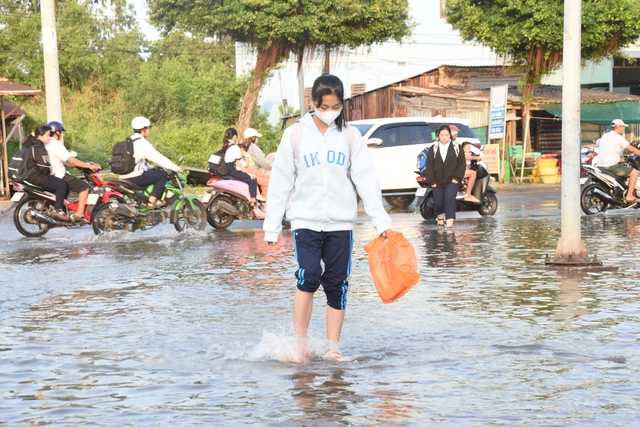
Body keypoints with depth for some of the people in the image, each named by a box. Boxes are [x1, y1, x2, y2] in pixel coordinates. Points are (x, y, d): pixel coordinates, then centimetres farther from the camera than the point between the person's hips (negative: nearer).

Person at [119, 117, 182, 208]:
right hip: (135, 177, -10)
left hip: (124, 177, 10)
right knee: (162, 174, -2)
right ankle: (152, 200, -7)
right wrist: (176, 168, -7)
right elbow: (158, 158, -13)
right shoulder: (142, 143, -13)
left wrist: (149, 167, 31)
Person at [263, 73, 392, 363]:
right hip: (305, 220, -2)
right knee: (308, 278, -18)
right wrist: (272, 227, 3)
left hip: (340, 222, 2)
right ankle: (300, 345, -11)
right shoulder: (296, 135, 2)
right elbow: (280, 183, 4)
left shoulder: (350, 136, 6)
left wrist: (381, 220, -6)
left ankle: (332, 349, 11)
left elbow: (366, 179, 2)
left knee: (337, 285, 3)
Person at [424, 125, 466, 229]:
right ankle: (440, 218, 37)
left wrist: (457, 178, -8)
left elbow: (462, 163, 2)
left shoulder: (456, 148, 3)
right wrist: (431, 181, -5)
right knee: (438, 203, 5)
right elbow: (429, 165, 3)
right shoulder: (434, 149, 5)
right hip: (438, 181, 2)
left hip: (451, 181, -2)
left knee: (449, 201, -17)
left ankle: (449, 225, -20)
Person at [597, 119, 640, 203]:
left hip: (601, 166, 9)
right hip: (611, 166, -9)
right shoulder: (618, 138, -9)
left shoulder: (605, 136, 15)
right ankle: (629, 196, -5)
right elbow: (632, 150, -5)